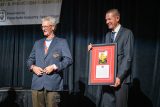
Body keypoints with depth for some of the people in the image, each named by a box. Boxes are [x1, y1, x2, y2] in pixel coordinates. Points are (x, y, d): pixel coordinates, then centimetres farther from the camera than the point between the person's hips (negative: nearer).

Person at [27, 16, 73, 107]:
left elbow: (68, 60, -3)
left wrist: (54, 66, -15)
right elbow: (30, 59, 21)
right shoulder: (38, 43, 19)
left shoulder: (62, 42, 5)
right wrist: (33, 67, -1)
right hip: (37, 84, 4)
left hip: (53, 84, -4)